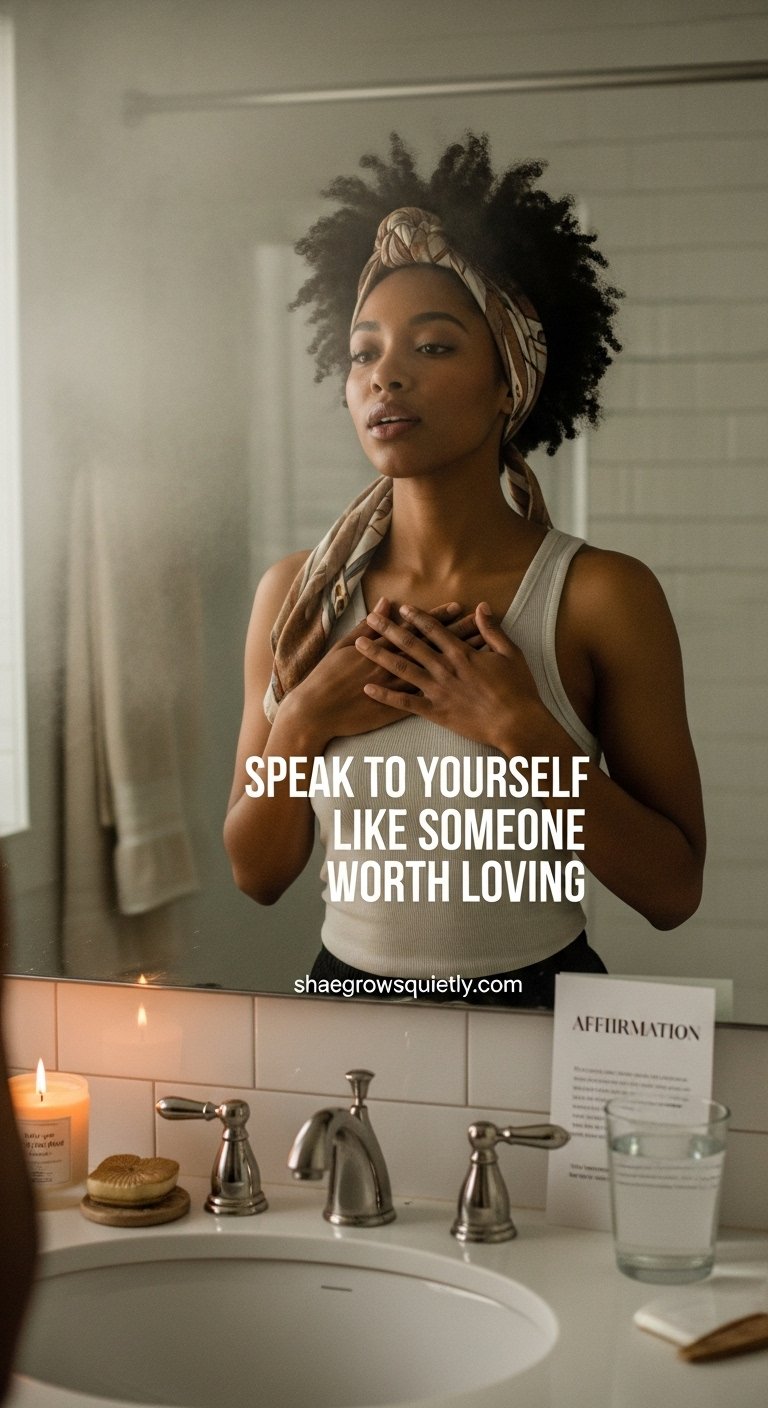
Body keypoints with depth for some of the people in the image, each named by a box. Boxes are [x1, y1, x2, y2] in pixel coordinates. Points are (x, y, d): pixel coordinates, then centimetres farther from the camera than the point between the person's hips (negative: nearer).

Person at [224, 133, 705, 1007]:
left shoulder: (604, 596, -12)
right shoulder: (296, 591, -4)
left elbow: (672, 891, -12)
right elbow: (257, 874, 1)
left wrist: (518, 726, -22)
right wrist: (302, 723, -16)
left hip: (540, 1004, -2)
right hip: (346, 1000, 2)